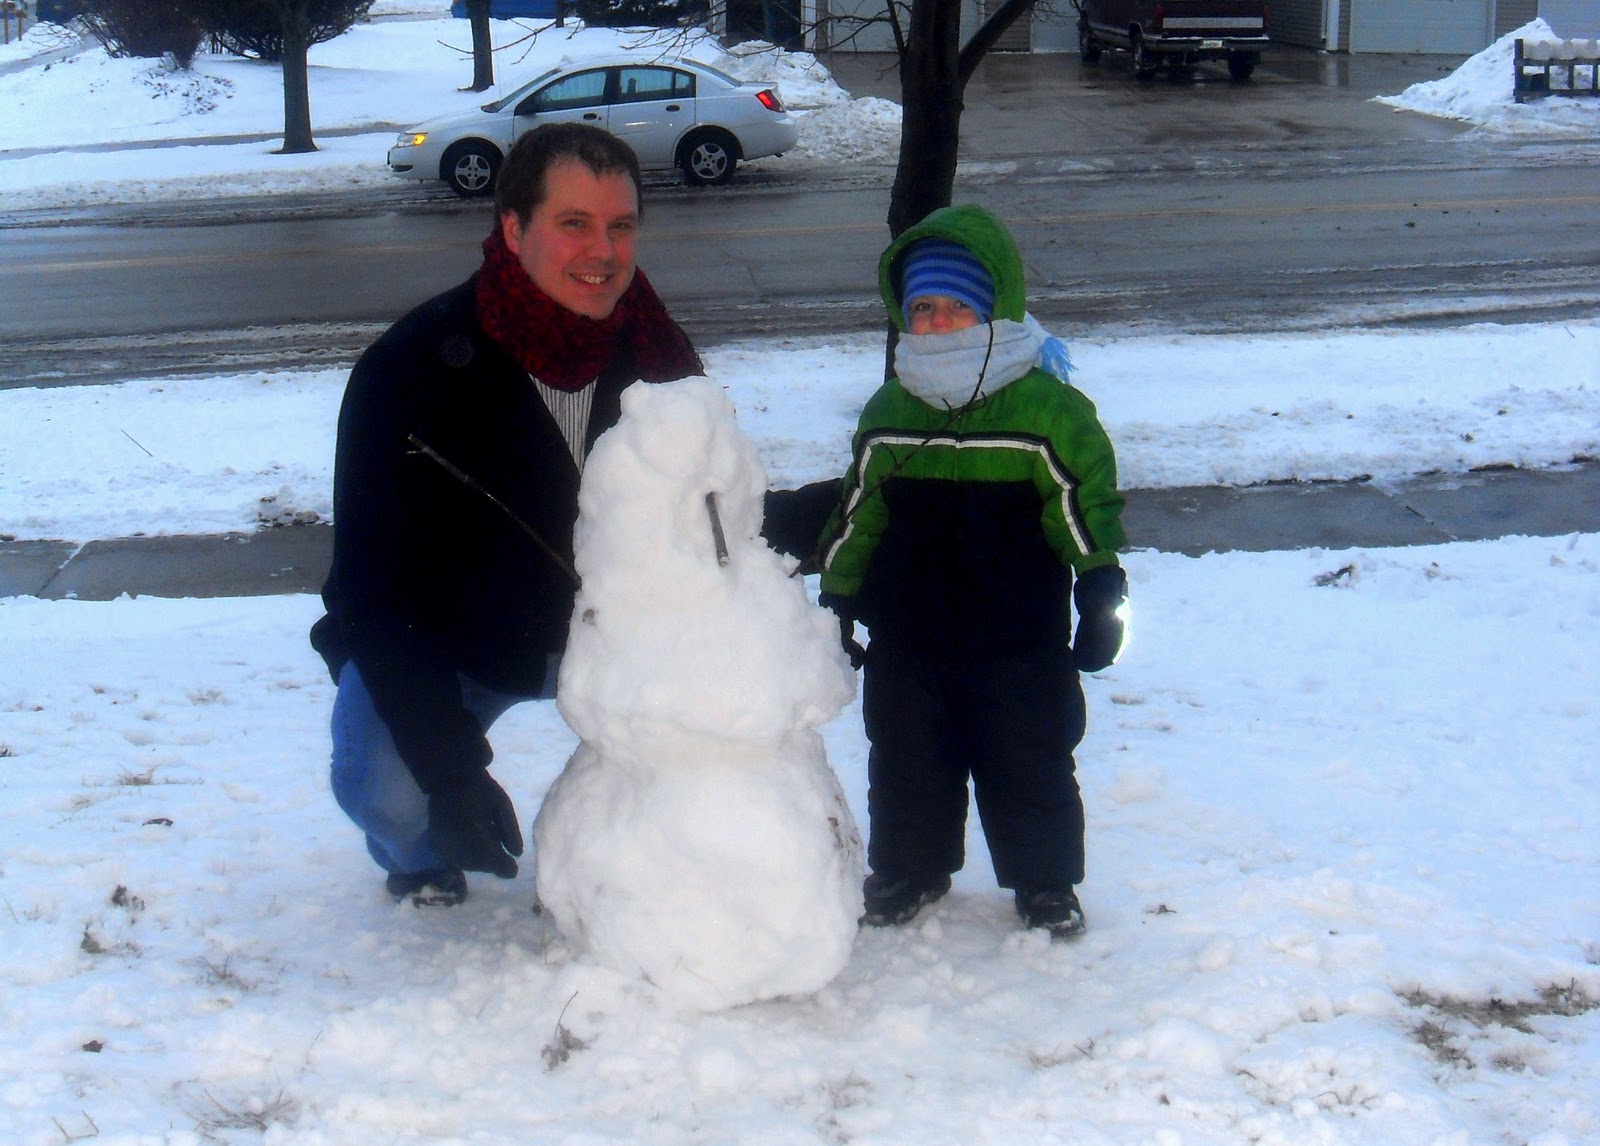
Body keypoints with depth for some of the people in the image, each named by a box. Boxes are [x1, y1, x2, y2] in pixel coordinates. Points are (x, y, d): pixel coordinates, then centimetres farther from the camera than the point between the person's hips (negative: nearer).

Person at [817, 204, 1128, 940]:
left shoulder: (1048, 410, -9)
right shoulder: (887, 413, 5)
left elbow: (1088, 506, -6)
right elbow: (857, 515, 13)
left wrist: (1100, 600, -7)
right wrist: (838, 601, 14)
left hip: (1019, 641, -4)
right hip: (907, 642, 4)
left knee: (1028, 763, 6)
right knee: (907, 762, 14)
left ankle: (1045, 881, 24)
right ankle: (907, 869, 34)